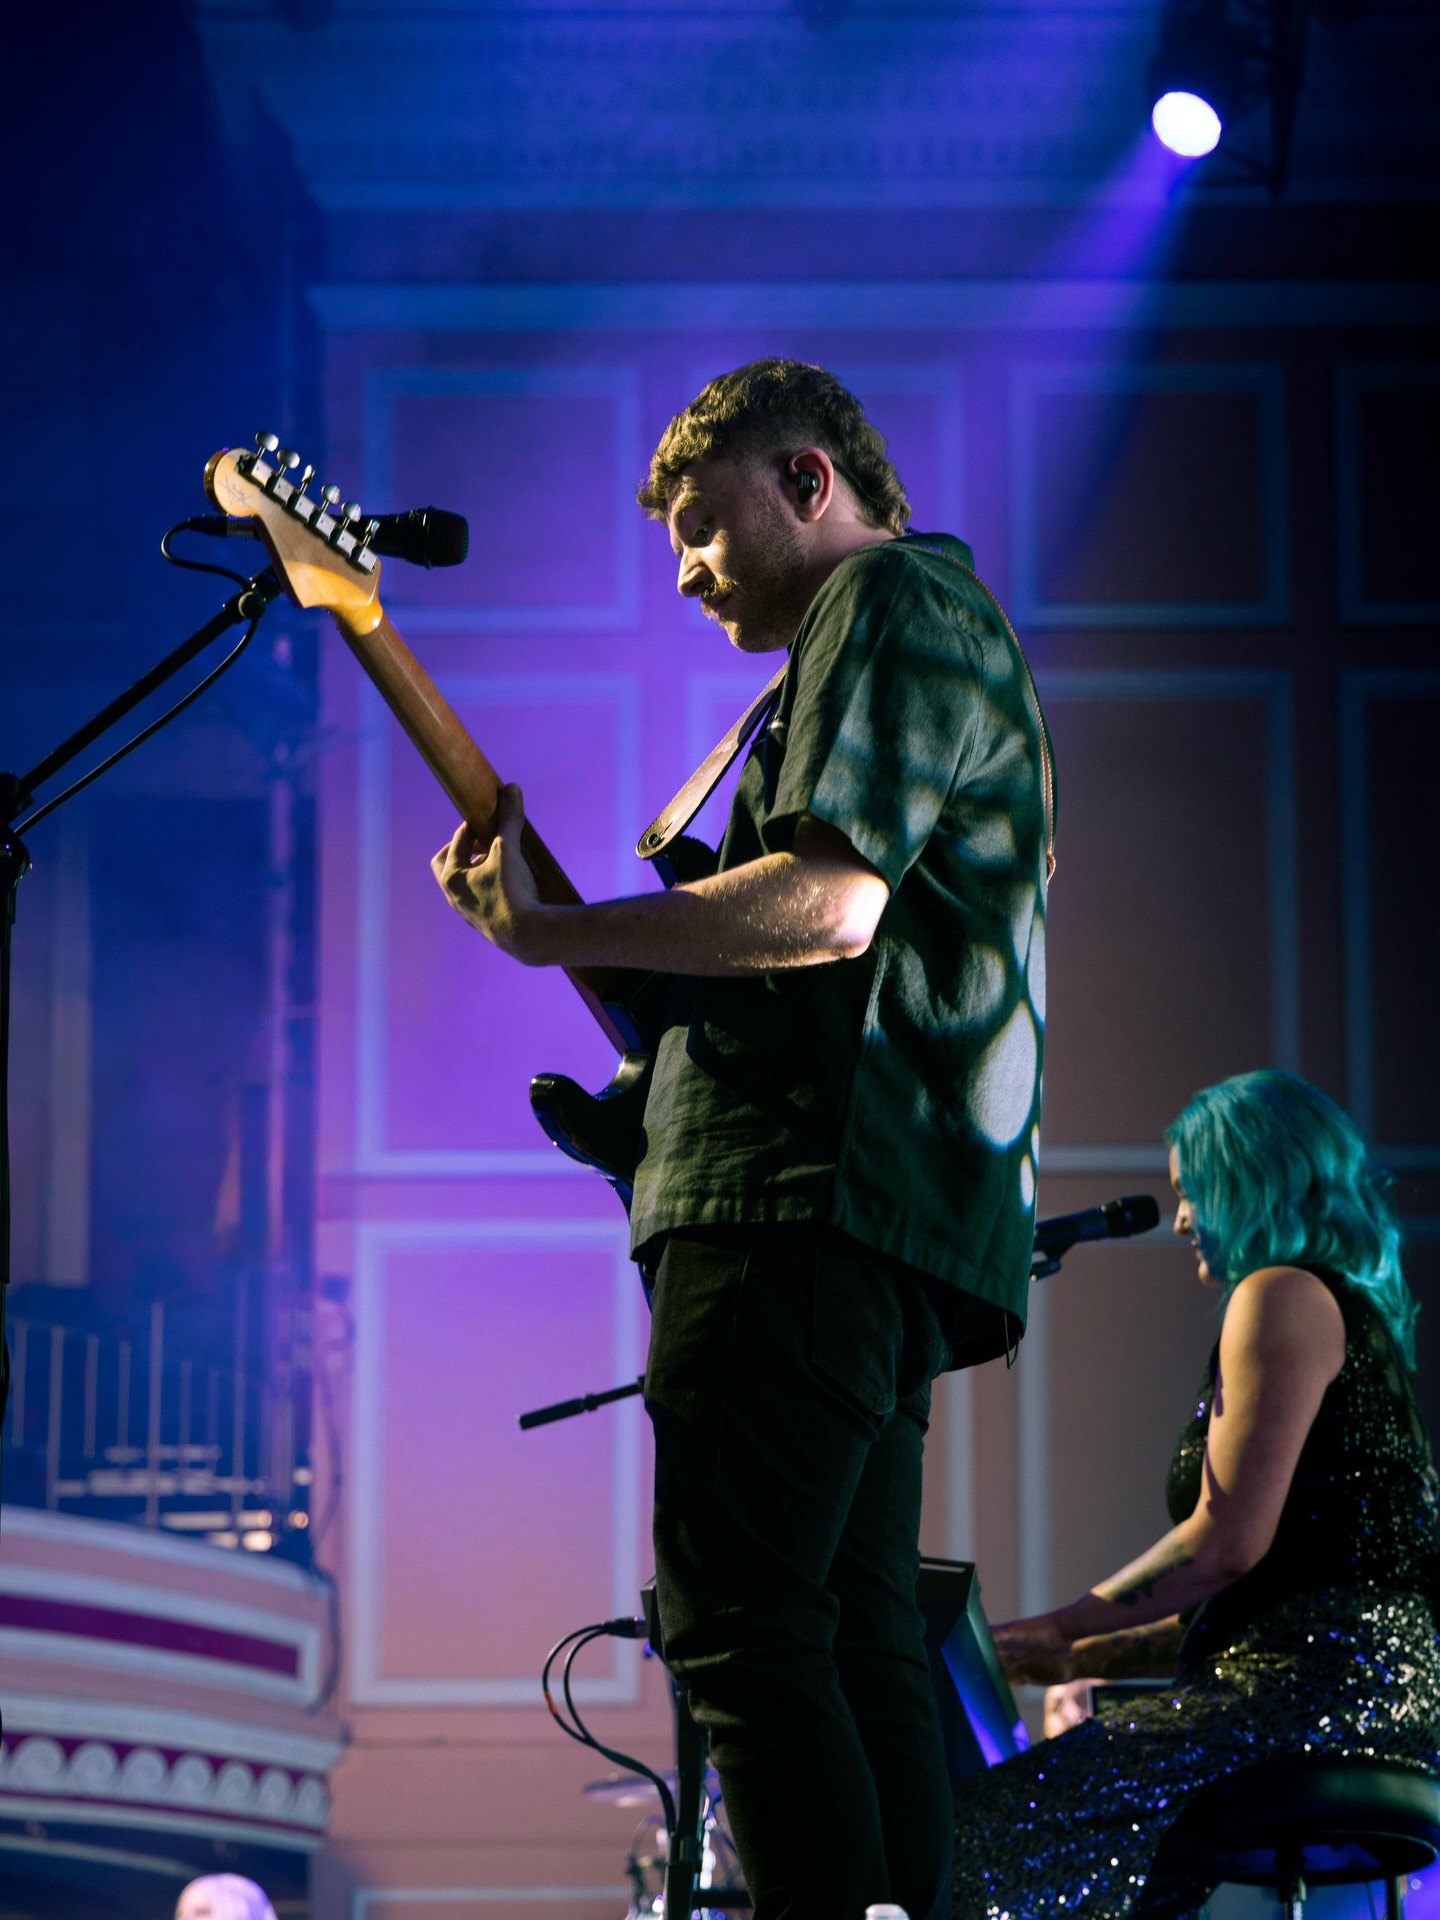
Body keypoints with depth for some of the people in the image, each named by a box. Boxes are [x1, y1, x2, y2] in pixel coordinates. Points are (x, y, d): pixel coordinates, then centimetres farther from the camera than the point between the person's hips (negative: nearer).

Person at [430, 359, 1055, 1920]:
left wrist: (542, 931, -10)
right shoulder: (950, 641, 31)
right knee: (857, 1645, 7)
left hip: (817, 1190, -11)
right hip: (903, 1212, 11)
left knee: (741, 1633, -16)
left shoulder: (894, 595, -2)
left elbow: (826, 902, -18)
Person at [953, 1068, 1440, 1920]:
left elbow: (1228, 1542, -12)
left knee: (1001, 1830, -18)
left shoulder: (1284, 1295, -3)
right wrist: (1086, 1656, 23)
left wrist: (1061, 1629, -2)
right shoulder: (1352, 1308, 27)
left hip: (1325, 1691, -10)